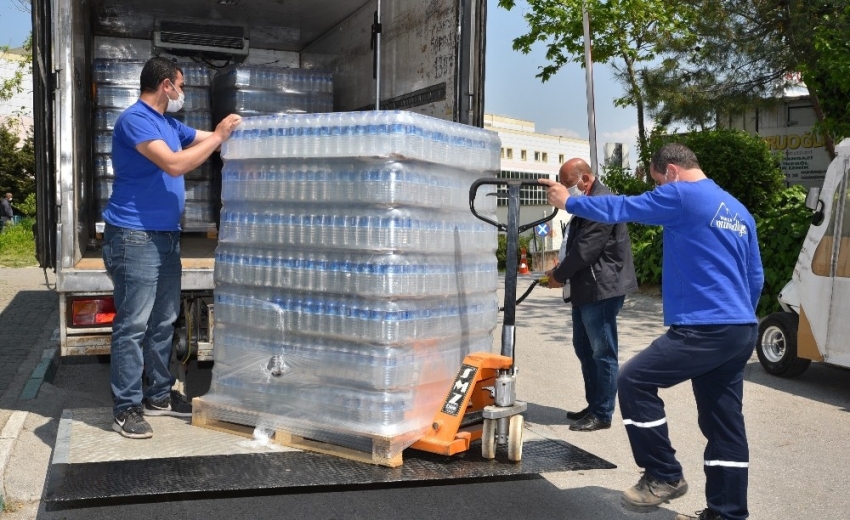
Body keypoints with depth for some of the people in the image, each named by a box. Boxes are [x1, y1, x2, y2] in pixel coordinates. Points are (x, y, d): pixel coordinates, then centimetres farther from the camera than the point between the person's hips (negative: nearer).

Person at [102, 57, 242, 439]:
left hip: (166, 235, 10)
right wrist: (219, 137, -15)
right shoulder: (135, 119, -13)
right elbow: (175, 164, -22)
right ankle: (126, 408, 2)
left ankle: (159, 395, 23)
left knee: (163, 322, 13)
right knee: (132, 325, -6)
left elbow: (205, 139, 28)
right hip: (135, 237, -10)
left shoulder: (169, 124, 16)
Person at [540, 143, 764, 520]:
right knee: (724, 422, 11)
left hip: (705, 329, -9)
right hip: (740, 332, 9)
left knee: (634, 381, 0)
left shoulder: (682, 195, -7)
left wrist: (569, 202, 12)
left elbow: (620, 209, -2)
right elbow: (756, 277, 22)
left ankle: (664, 476, 6)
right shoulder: (738, 211, 19)